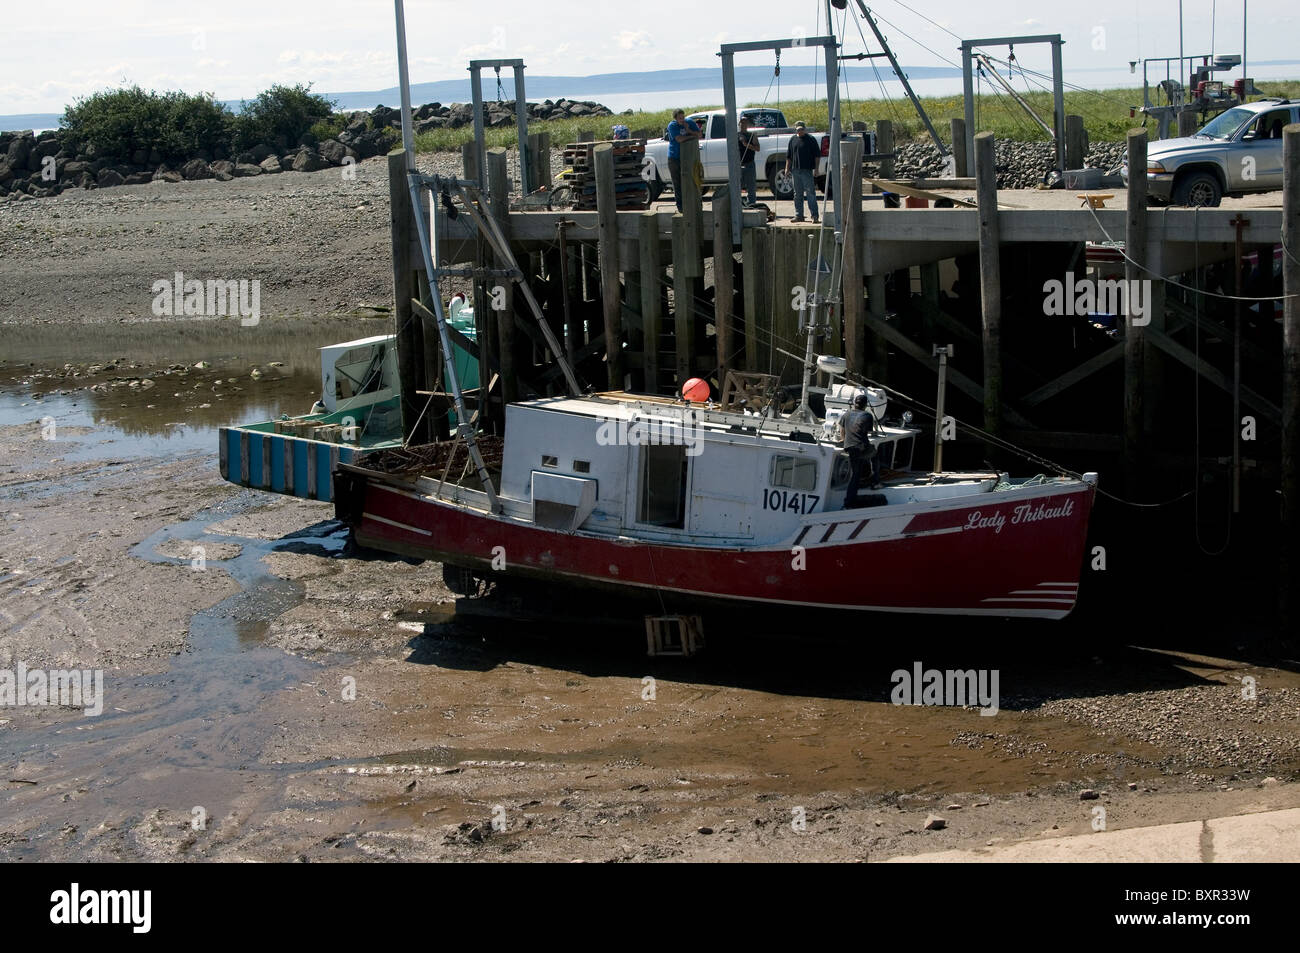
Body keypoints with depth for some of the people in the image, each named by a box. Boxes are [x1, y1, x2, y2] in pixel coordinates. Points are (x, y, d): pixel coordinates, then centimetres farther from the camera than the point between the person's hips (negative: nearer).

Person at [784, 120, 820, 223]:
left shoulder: (811, 140, 1)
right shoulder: (793, 139, 12)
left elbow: (817, 155, 0)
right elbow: (788, 156, 18)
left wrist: (816, 168, -7)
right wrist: (787, 168, 10)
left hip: (807, 170, -5)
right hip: (795, 170, 5)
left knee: (810, 193, -7)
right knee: (797, 194, 8)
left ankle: (814, 215, -8)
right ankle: (798, 215, 14)